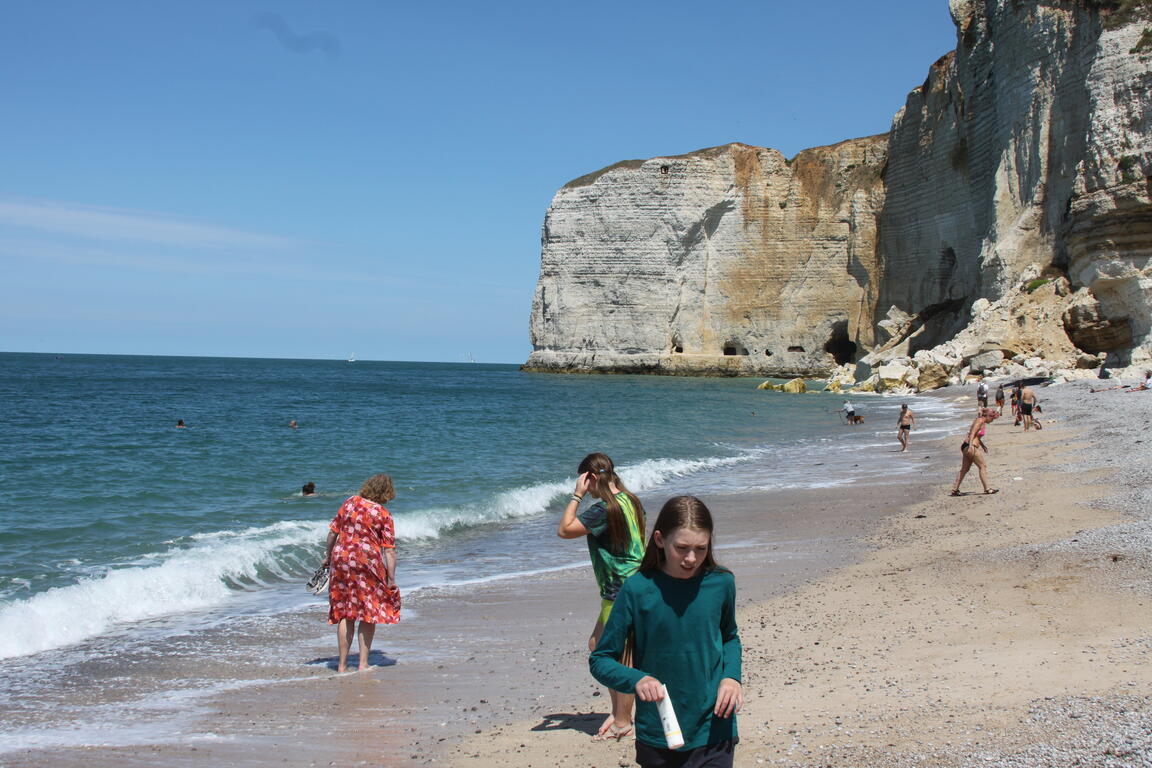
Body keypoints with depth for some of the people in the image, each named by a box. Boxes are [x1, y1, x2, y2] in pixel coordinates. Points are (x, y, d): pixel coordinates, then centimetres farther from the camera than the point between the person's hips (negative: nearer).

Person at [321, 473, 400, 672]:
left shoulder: (350, 503, 6)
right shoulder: (383, 514, -4)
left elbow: (333, 532, 10)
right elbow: (389, 550, -7)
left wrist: (328, 556, 23)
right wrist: (391, 579, -5)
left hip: (341, 559, 4)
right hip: (367, 561, -4)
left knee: (344, 614, 12)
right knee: (369, 613, 10)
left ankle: (342, 664, 15)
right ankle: (363, 664, 11)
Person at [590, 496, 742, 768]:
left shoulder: (721, 583, -3)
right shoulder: (637, 590, -11)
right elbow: (600, 660, -4)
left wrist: (731, 676, -2)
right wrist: (636, 680, -22)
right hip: (656, 737, -1)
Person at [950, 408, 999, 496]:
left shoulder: (981, 421, 17)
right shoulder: (980, 421, -12)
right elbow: (972, 434, -24)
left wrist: (982, 445, 39)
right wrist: (970, 446, -35)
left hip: (967, 447, 10)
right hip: (971, 447, -10)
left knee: (964, 469, 12)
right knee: (983, 466, -1)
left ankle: (955, 490, 13)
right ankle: (987, 489, 5)